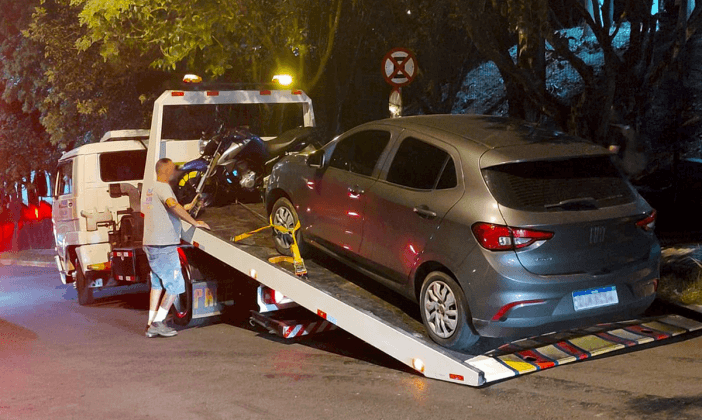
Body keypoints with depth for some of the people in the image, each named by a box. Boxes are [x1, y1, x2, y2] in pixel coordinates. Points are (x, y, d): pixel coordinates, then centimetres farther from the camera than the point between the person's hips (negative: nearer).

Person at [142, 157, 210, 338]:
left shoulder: (152, 189, 19)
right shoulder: (162, 187, -13)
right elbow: (173, 205, -33)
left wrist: (186, 208, 33)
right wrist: (194, 222, -28)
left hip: (151, 245, 10)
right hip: (163, 246, -10)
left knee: (157, 284, 15)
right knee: (175, 285, -2)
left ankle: (151, 325, 16)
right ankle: (158, 322, -3)